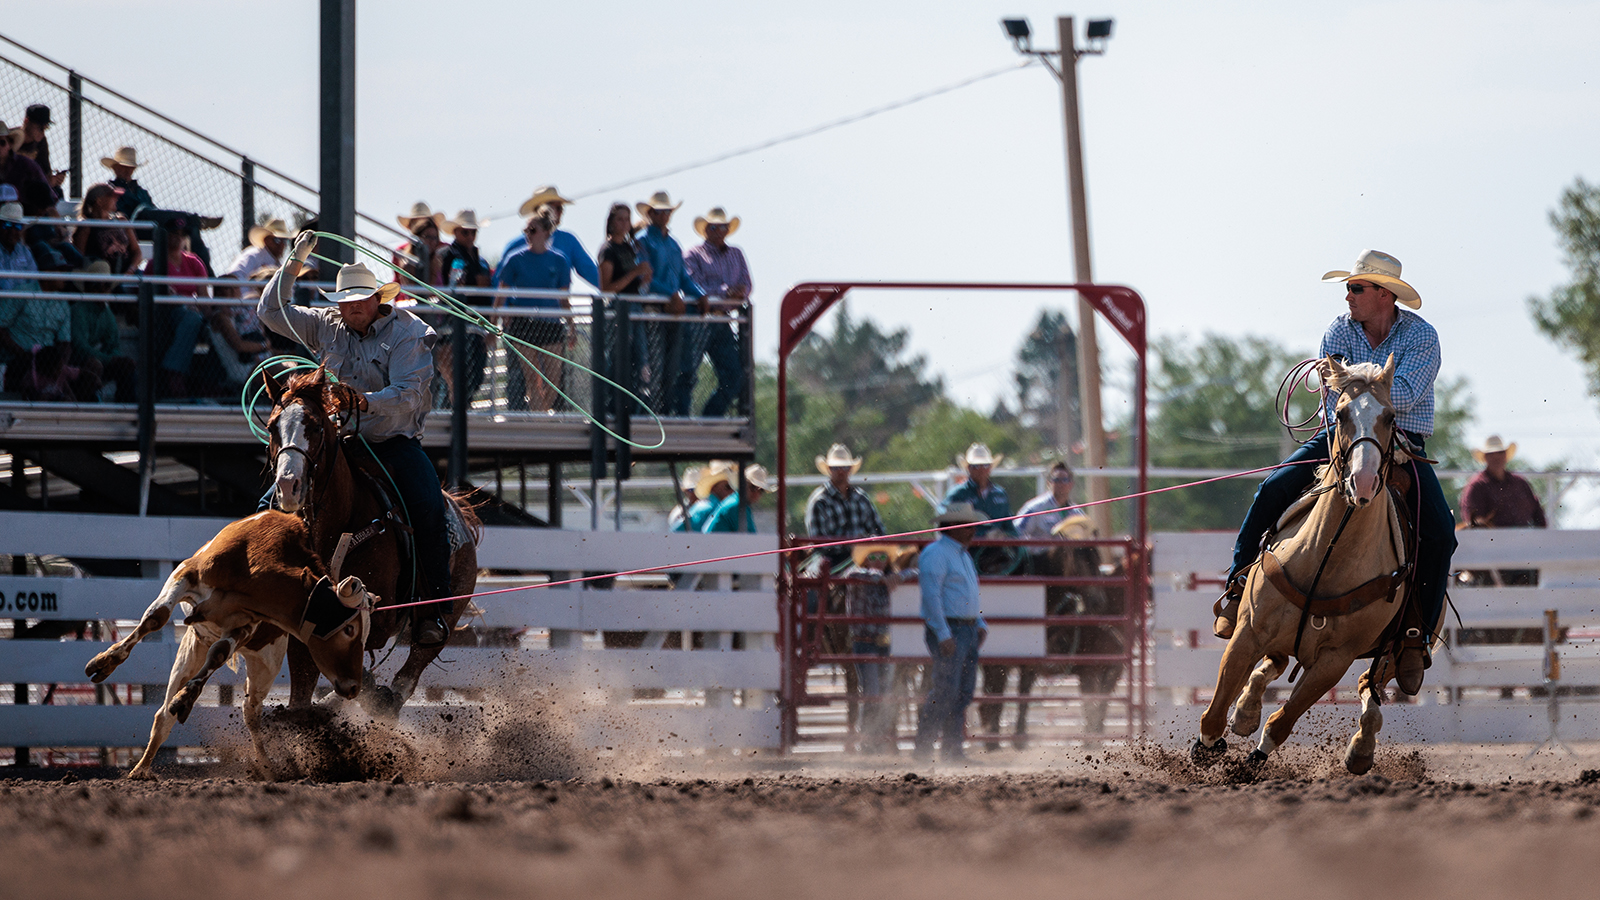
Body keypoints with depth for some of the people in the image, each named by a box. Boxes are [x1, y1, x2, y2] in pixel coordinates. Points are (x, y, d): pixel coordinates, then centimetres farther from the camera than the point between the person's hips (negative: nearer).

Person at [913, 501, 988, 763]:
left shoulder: (963, 554, 19)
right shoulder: (936, 553, -11)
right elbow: (931, 596, -17)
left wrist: (980, 624, 14)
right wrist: (943, 635, -22)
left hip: (969, 631, 9)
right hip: (947, 630, -9)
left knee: (964, 693, 7)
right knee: (945, 691, -11)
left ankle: (952, 749, 11)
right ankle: (924, 746, -5)